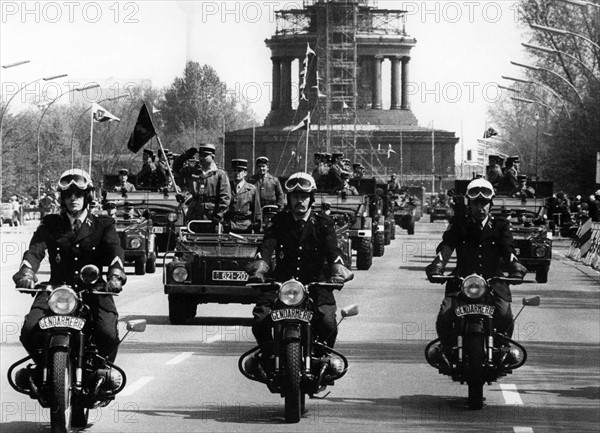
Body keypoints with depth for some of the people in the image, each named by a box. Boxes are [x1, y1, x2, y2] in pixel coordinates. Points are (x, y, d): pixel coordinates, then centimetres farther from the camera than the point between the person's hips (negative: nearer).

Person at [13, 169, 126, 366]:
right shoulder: (50, 224, 17)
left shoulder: (103, 225, 14)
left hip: (93, 291, -1)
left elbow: (114, 250, -5)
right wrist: (26, 273, -24)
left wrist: (115, 275, -29)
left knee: (109, 335, -26)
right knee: (29, 331, -23)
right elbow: (35, 249, 0)